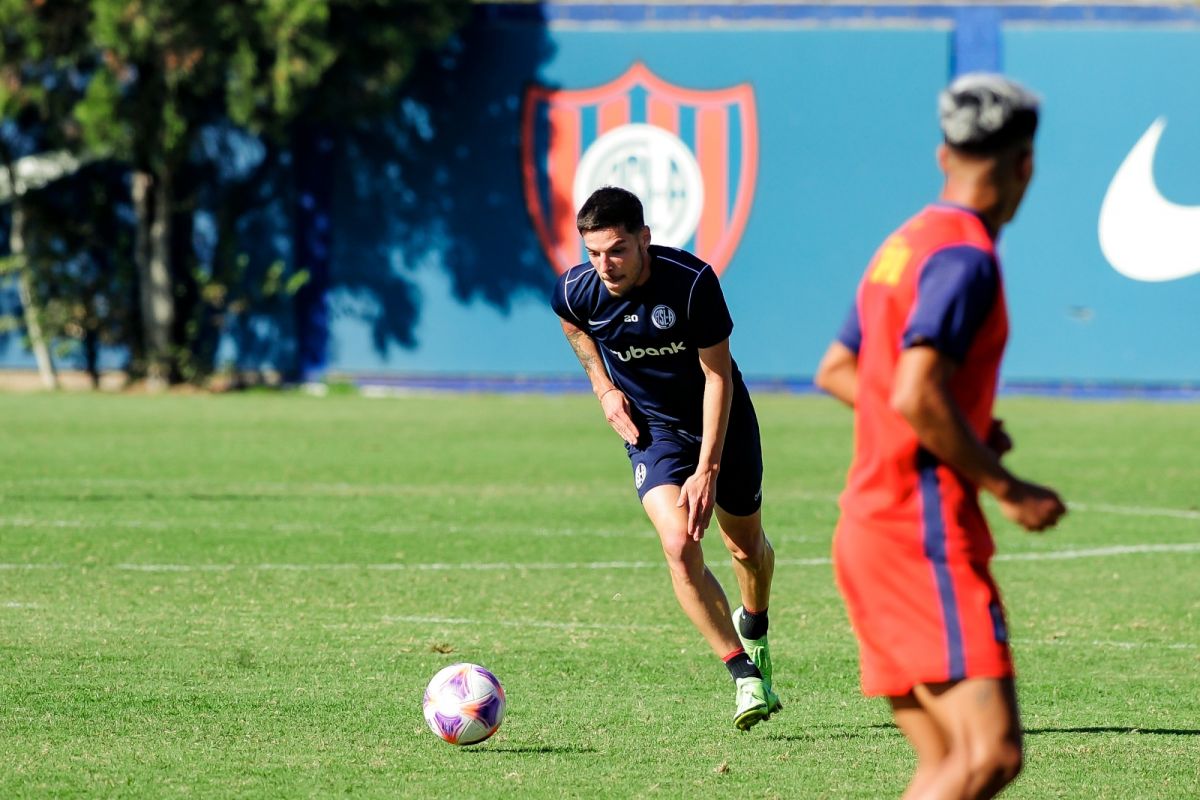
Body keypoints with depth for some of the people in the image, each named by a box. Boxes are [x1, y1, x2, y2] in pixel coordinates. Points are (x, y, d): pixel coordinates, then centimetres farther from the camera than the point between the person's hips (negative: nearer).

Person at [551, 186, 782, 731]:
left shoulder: (693, 281, -29)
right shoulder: (577, 290, -20)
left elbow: (718, 377, -21)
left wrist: (707, 470, -25)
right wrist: (604, 387, 1)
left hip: (722, 420, -1)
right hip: (651, 427, 1)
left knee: (747, 547, 13)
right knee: (679, 546, -21)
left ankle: (753, 628, 48)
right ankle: (746, 677, -13)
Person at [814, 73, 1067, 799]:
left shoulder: (904, 245, 16)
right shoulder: (966, 256, -12)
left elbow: (836, 372, 27)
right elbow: (915, 397, -23)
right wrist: (1006, 488, -13)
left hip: (869, 527, 10)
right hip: (924, 531, -10)